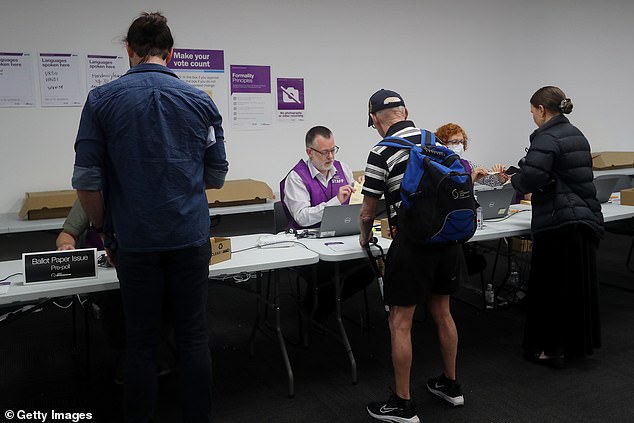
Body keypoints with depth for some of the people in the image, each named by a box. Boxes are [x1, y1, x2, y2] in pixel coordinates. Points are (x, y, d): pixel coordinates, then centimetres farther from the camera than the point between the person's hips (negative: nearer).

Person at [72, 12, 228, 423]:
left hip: (135, 241, -1)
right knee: (194, 337, 10)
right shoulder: (201, 101, 1)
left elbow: (87, 180, -5)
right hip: (191, 237, 1)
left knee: (141, 341, 11)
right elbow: (217, 175, 7)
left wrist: (101, 227, 11)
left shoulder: (102, 99, -3)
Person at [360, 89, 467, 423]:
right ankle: (450, 384, 35)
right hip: (447, 236, 7)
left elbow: (368, 211, -5)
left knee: (400, 323, 4)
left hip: (413, 242, -7)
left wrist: (365, 236, 15)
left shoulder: (381, 153, -10)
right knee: (442, 312, 20)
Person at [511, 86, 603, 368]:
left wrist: (513, 178, -5)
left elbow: (530, 179, -25)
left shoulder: (546, 137, -14)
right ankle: (577, 343, 30)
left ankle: (552, 349, 12)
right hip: (587, 217, 9)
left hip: (558, 222, -9)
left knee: (550, 286, 3)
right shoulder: (576, 135, 14)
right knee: (579, 285, 17)